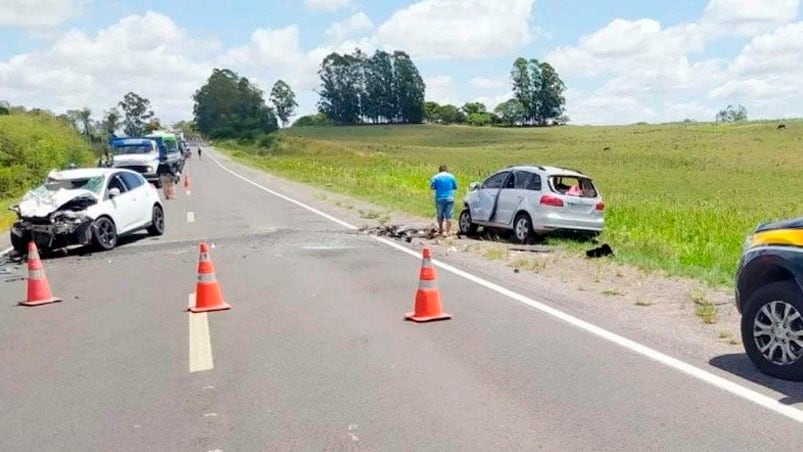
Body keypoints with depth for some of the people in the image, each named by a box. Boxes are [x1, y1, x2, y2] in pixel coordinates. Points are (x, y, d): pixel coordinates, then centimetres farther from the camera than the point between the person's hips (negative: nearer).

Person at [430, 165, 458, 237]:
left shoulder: (435, 177, -2)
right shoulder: (451, 176, 2)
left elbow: (432, 187, 3)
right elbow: (455, 187, 9)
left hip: (440, 199, 0)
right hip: (449, 198, 0)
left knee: (440, 216, 13)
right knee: (448, 216, 1)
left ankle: (440, 230, 25)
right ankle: (448, 231, -1)